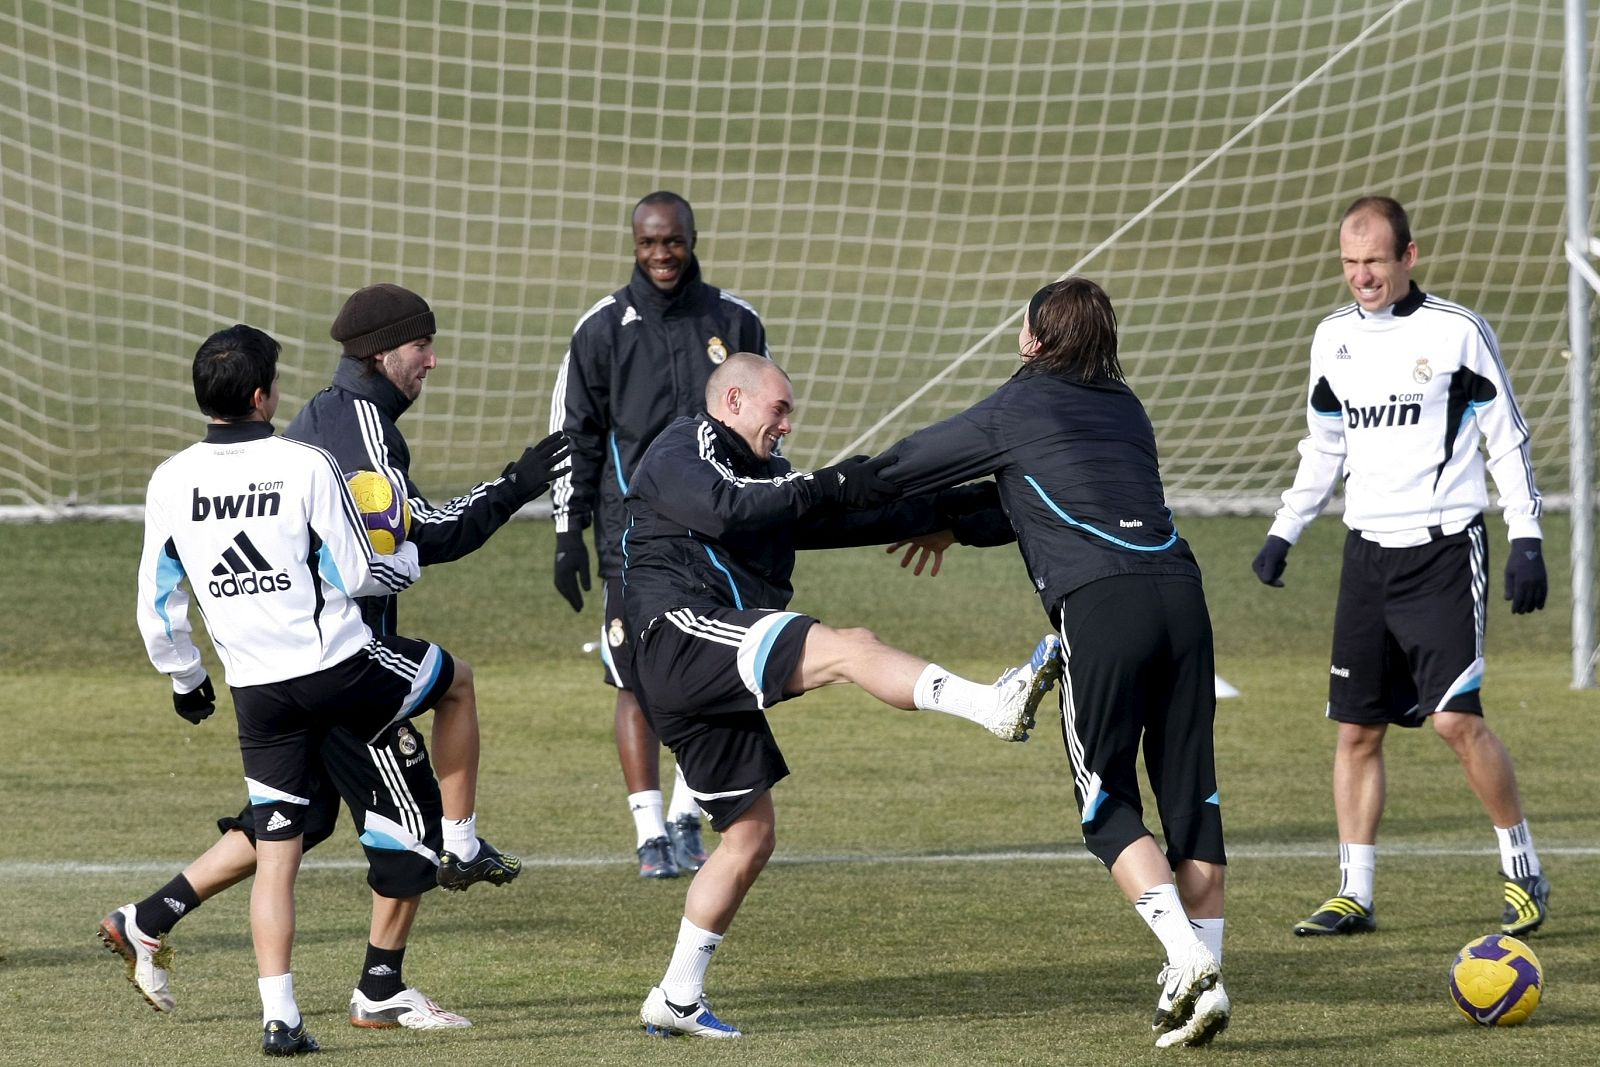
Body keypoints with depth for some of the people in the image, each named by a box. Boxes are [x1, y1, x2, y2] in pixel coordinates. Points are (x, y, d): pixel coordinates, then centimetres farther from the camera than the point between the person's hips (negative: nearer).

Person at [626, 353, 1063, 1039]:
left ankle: (677, 998, 14)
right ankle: (996, 705, -45)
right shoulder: (684, 447, 3)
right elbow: (722, 510, -17)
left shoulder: (763, 474, 30)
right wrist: (828, 486, -19)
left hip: (708, 686, 10)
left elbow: (847, 523, 26)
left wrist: (945, 511, 18)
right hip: (684, 631, -10)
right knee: (849, 647, -27)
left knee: (749, 839, 10)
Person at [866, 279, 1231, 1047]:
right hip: (1178, 588, 5)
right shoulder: (1125, 411, 26)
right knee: (1189, 794, 7)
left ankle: (1187, 956, -15)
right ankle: (1206, 983, 3)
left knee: (1107, 807, 2)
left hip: (1098, 604, -5)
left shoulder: (1016, 410, 10)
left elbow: (906, 467, 22)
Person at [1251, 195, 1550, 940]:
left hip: (1445, 549, -5)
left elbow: (1507, 439, -1)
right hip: (1368, 552, 5)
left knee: (1455, 718, -14)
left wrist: (1527, 540, -7)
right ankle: (1354, 894, 10)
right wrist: (1284, 533, 17)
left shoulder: (1456, 333, -6)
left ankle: (1523, 872, 1)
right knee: (1356, 729, 3)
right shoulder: (1334, 340, 10)